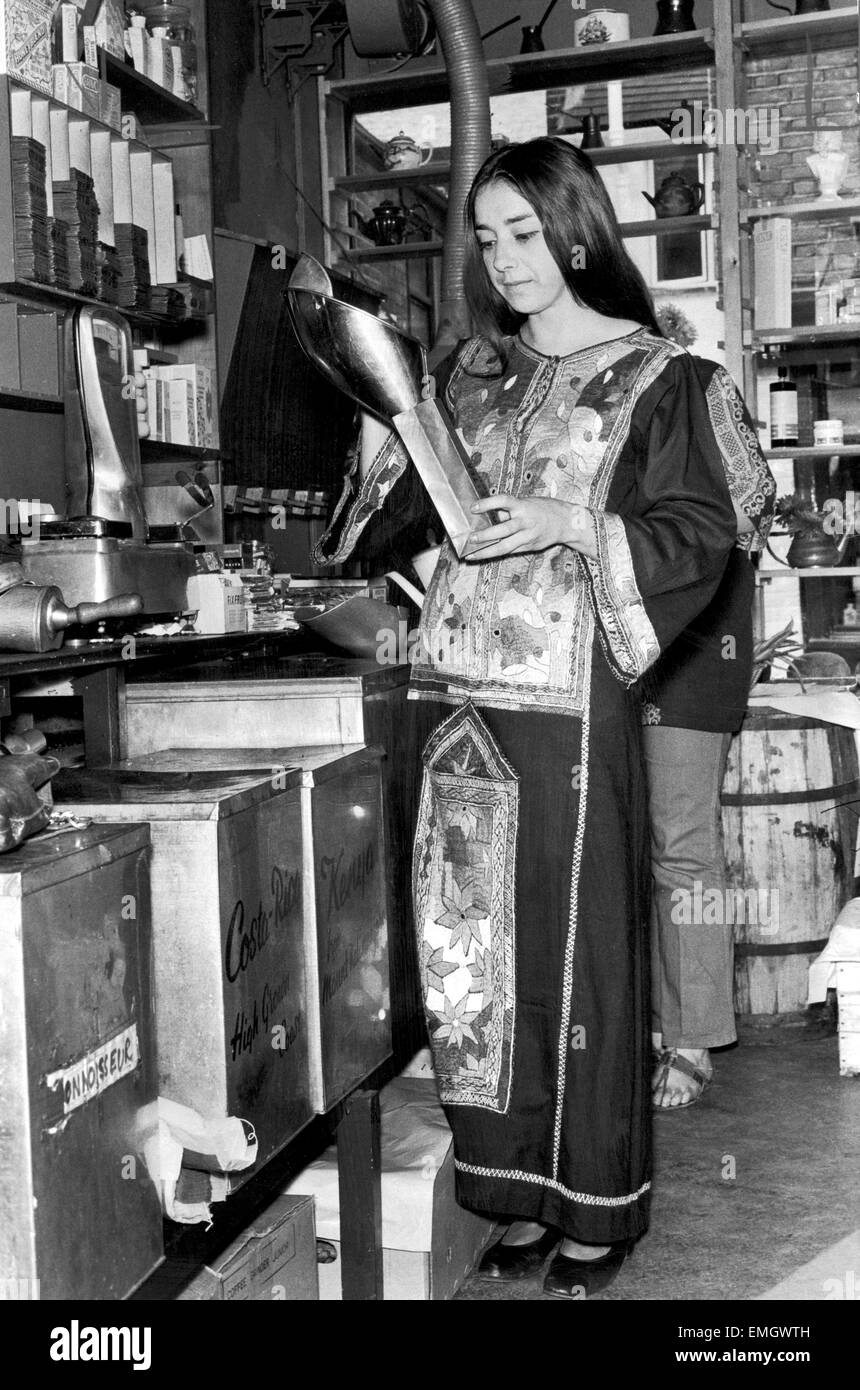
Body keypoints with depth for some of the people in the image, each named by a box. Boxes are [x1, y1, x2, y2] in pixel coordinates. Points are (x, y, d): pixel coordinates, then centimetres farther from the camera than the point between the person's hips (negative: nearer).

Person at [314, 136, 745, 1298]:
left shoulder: (652, 374, 3)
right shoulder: (471, 371, 16)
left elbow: (701, 538, -3)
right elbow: (402, 513, 15)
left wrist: (576, 524, -16)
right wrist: (387, 425, -2)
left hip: (573, 691, -5)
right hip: (464, 689, 5)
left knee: (578, 940, 0)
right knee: (475, 939, 6)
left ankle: (599, 1209, 15)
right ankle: (522, 1196, 20)